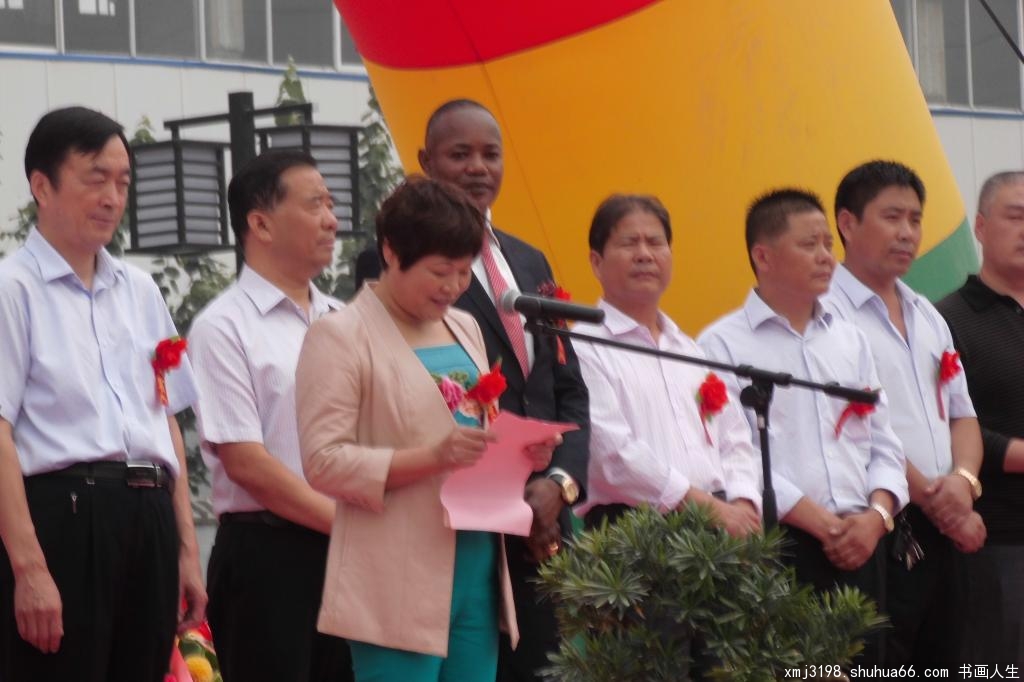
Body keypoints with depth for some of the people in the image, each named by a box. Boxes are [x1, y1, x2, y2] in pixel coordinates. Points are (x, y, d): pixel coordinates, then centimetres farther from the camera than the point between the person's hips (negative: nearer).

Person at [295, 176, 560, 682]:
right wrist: (432, 458, -23)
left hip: (477, 569, 7)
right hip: (398, 588, -7)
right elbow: (324, 462, -12)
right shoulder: (341, 337, -5)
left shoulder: (465, 329, 18)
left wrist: (521, 452, 3)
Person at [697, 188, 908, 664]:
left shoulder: (850, 340, 19)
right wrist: (823, 524, -13)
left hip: (859, 548, 6)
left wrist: (876, 515, -4)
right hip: (777, 549, -6)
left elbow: (882, 446, 16)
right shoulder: (724, 345, -1)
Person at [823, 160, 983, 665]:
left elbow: (962, 414, 18)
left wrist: (963, 481, -3)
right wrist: (930, 497, -12)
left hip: (942, 531, 8)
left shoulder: (926, 317, 20)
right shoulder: (828, 313, -7)